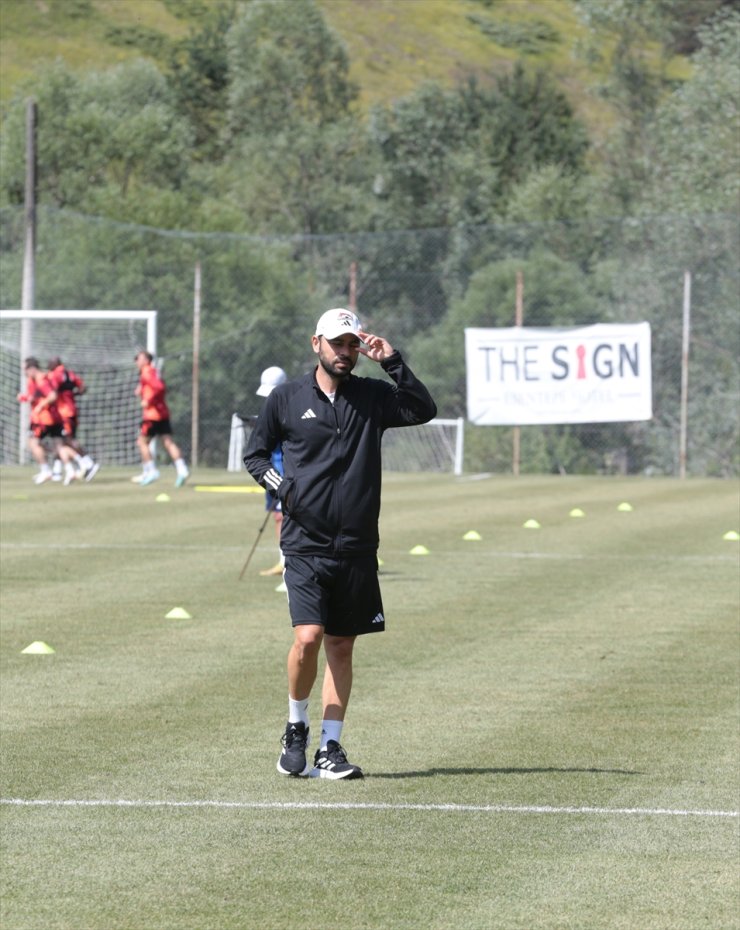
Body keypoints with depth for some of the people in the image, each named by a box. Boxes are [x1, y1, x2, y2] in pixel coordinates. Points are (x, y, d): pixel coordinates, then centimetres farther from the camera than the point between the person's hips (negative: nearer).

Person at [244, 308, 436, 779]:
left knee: (341, 647, 6)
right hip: (305, 542, -2)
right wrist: (281, 486, -4)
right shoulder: (286, 398, 4)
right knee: (308, 637, -16)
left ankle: (330, 749, 13)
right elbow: (255, 453, 13)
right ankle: (297, 729, 6)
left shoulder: (373, 397, 6)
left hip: (357, 547, 2)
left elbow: (424, 410, -8)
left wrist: (393, 362, -13)